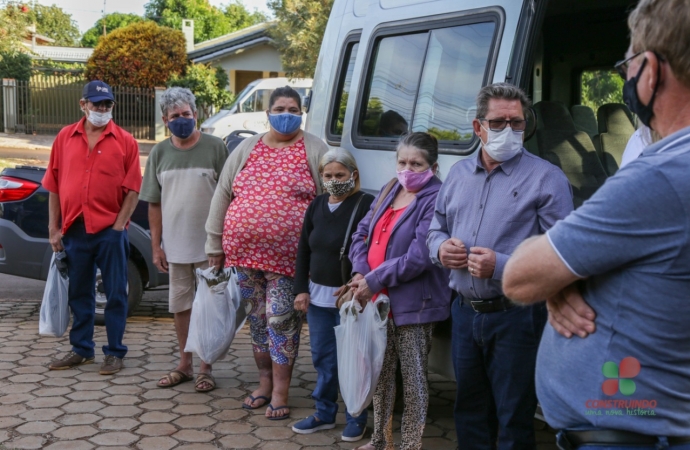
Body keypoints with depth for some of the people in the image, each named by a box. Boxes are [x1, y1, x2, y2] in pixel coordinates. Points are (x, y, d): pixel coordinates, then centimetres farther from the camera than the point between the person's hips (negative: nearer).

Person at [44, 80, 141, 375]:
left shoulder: (125, 141, -1)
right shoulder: (65, 138, 6)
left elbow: (133, 189, -3)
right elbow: (54, 187, 7)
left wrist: (119, 225, -10)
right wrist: (54, 228, 3)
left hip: (109, 230, -3)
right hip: (74, 229, 3)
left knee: (115, 294, 4)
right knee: (79, 293, 13)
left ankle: (114, 352, 14)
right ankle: (81, 349, 25)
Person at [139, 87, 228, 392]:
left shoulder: (214, 148, -5)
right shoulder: (159, 153, 5)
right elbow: (154, 204, 8)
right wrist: (156, 246, 4)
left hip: (209, 245, -3)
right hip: (175, 246, 4)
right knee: (180, 306, 13)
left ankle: (206, 369, 16)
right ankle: (184, 365, 26)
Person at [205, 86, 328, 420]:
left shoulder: (315, 151, 0)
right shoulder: (246, 149, 10)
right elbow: (221, 195, 12)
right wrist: (215, 244, 9)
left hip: (287, 256, -4)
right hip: (244, 251, 4)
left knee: (281, 320, -4)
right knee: (257, 318, 12)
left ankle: (280, 392, 7)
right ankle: (264, 382, 27)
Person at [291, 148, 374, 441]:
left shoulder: (366, 204, -11)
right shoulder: (317, 206, 10)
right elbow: (303, 251, 14)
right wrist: (301, 289, 7)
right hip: (317, 296, 6)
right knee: (322, 357, 14)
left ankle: (356, 418, 16)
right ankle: (324, 413, 28)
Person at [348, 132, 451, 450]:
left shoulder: (435, 200, -13)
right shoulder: (390, 190, 11)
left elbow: (419, 256, -20)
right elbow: (363, 232, 11)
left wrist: (374, 281, -17)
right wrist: (360, 273, -6)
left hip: (413, 304, -7)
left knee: (413, 379, 3)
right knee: (381, 373, 17)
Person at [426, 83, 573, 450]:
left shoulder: (546, 178, -10)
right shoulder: (458, 174, 10)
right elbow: (435, 229, 19)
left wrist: (501, 267, -25)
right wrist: (441, 248, -4)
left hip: (516, 316, -6)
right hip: (464, 312, 6)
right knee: (469, 412, 19)